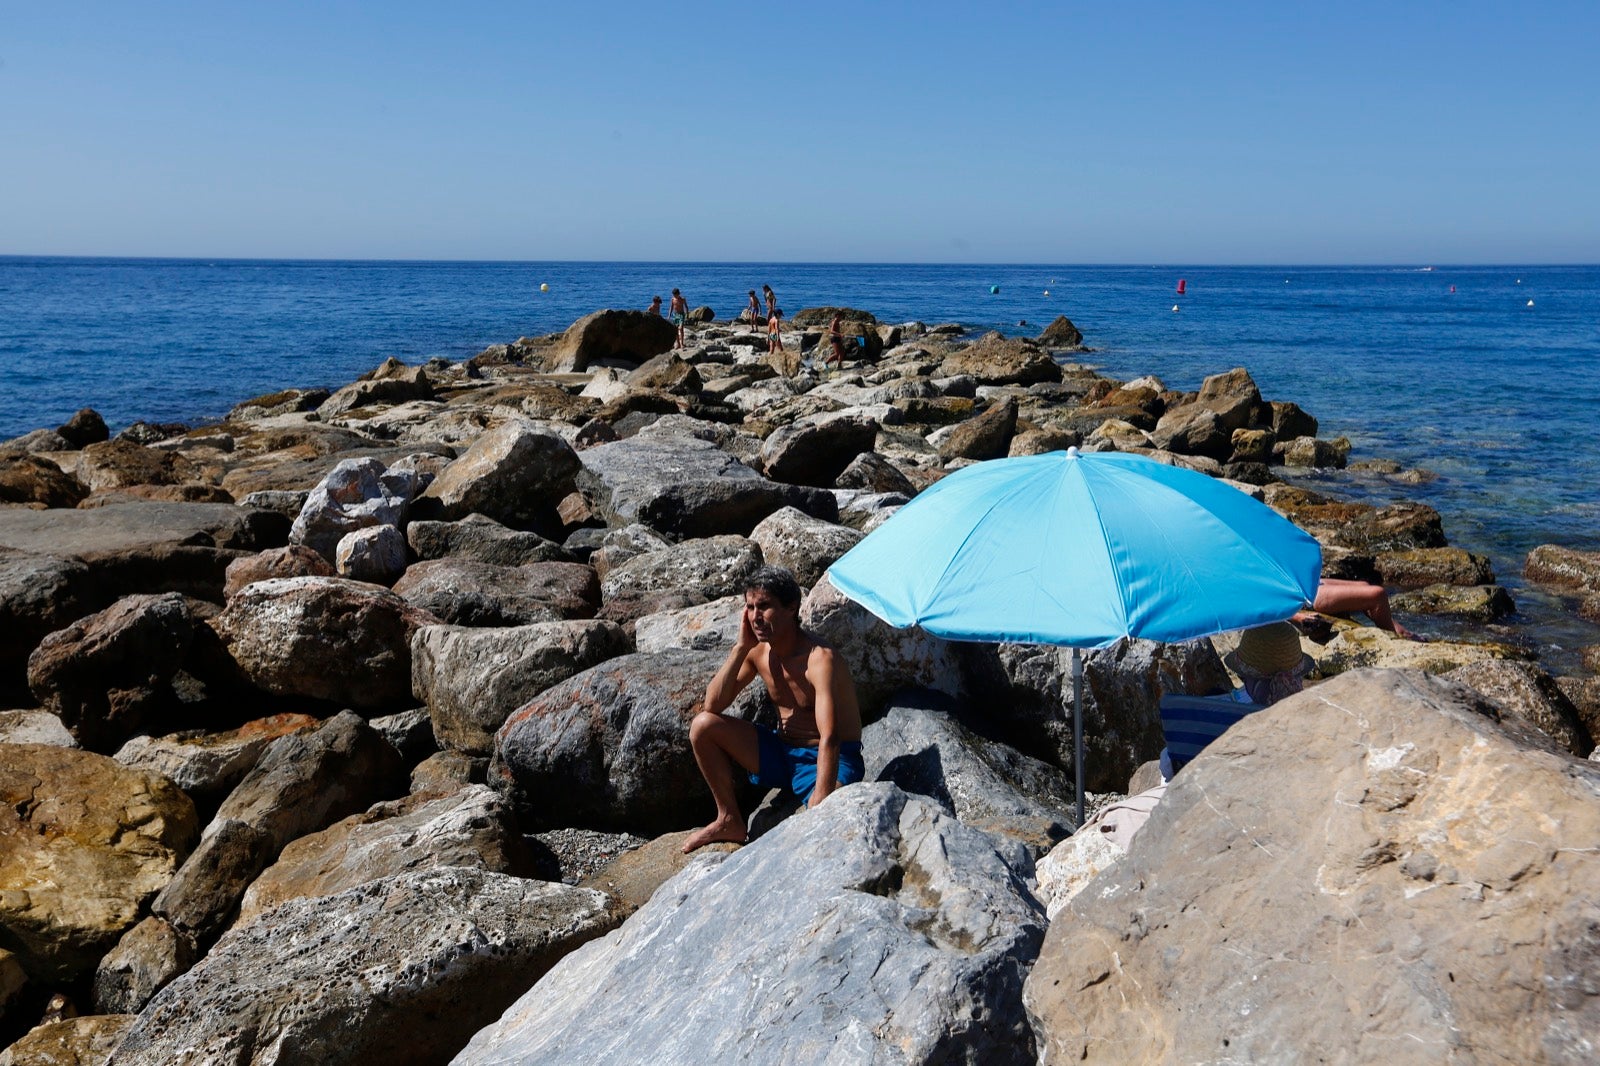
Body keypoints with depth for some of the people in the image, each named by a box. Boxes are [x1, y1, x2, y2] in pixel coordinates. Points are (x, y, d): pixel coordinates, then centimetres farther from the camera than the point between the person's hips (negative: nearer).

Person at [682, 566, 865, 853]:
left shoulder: (820, 659, -24)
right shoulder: (758, 651, -2)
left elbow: (830, 738, -33)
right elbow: (713, 704, -6)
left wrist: (819, 807, -42)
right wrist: (741, 647, -14)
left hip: (829, 759, -7)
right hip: (782, 751, 7)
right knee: (702, 725, -7)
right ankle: (730, 821, 6)